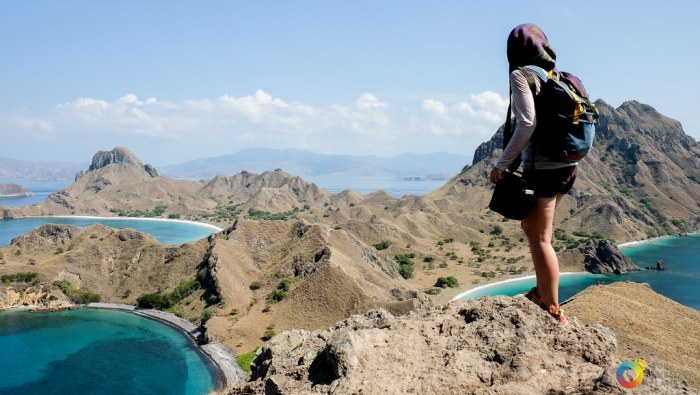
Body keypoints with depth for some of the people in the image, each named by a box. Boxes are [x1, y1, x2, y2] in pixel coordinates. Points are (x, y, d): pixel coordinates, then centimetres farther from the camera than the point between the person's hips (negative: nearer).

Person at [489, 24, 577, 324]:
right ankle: (542, 291, 30)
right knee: (530, 226, 23)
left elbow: (527, 124, -19)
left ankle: (553, 311, 6)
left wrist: (502, 165, -14)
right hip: (567, 165, 8)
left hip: (542, 167, -8)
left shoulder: (521, 74, -9)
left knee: (540, 239, 0)